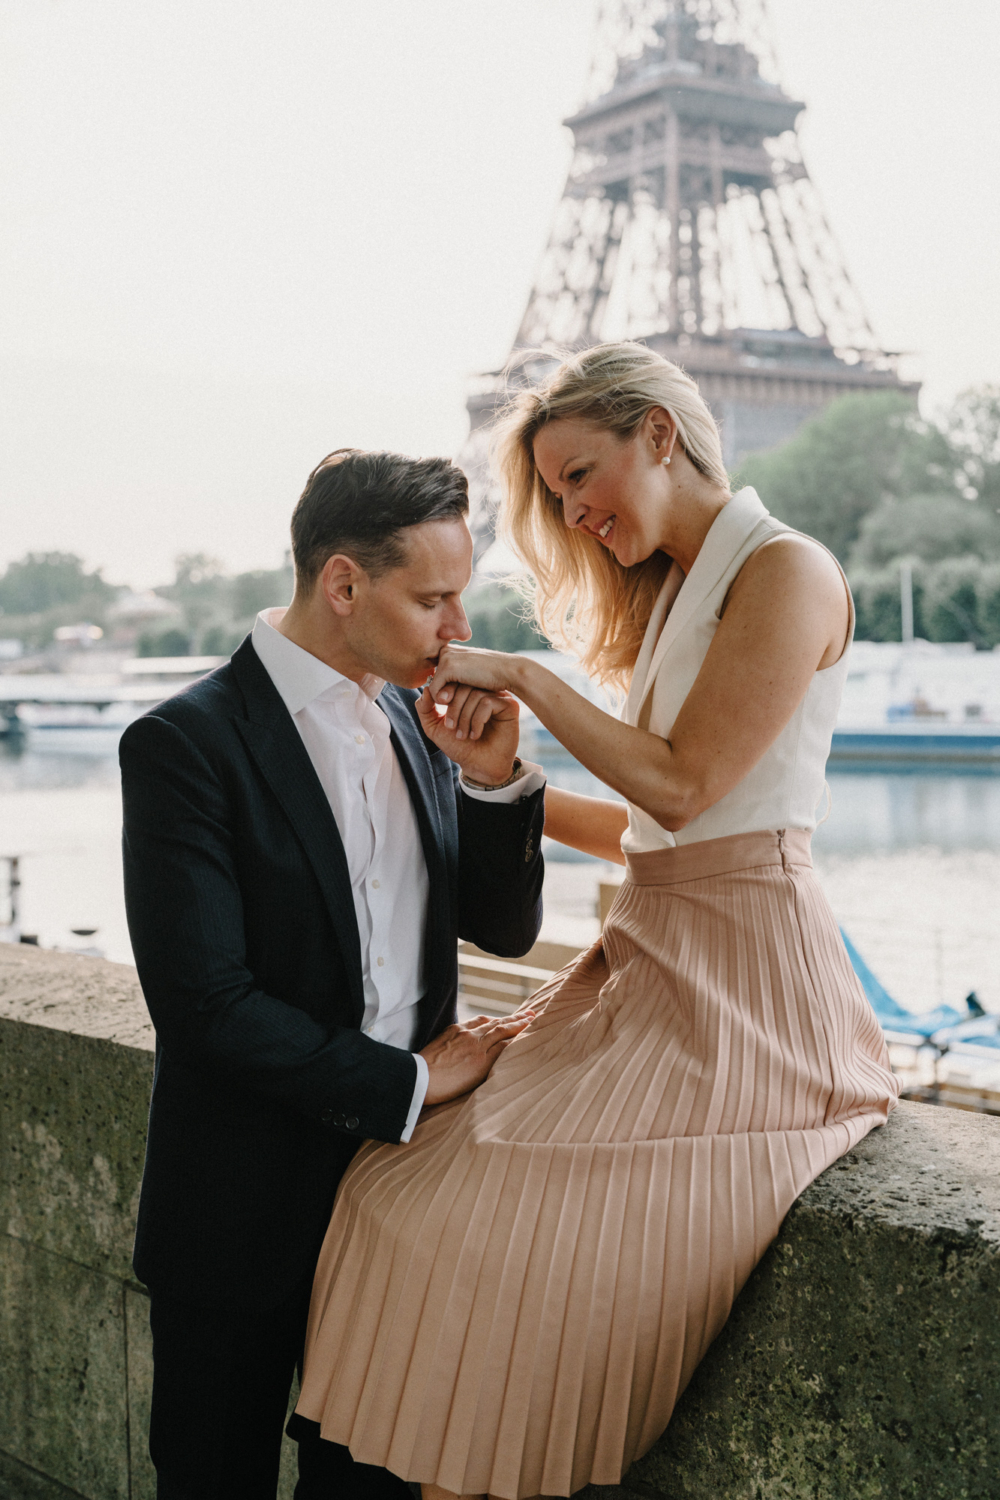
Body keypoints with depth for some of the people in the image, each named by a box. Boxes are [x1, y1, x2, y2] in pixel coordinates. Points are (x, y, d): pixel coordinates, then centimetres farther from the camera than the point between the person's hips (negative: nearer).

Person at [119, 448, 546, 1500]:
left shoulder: (415, 720, 4)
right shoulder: (188, 743, -17)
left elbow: (505, 930, 6)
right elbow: (204, 1001, -22)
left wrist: (493, 778, -11)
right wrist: (410, 1081, -15)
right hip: (249, 1210, -6)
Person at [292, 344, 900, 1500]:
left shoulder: (786, 572, -9)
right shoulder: (674, 590, 18)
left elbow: (684, 786, -16)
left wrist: (524, 677, -10)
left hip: (736, 977, -8)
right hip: (650, 958, 8)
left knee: (522, 1228, -17)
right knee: (432, 1178, -5)